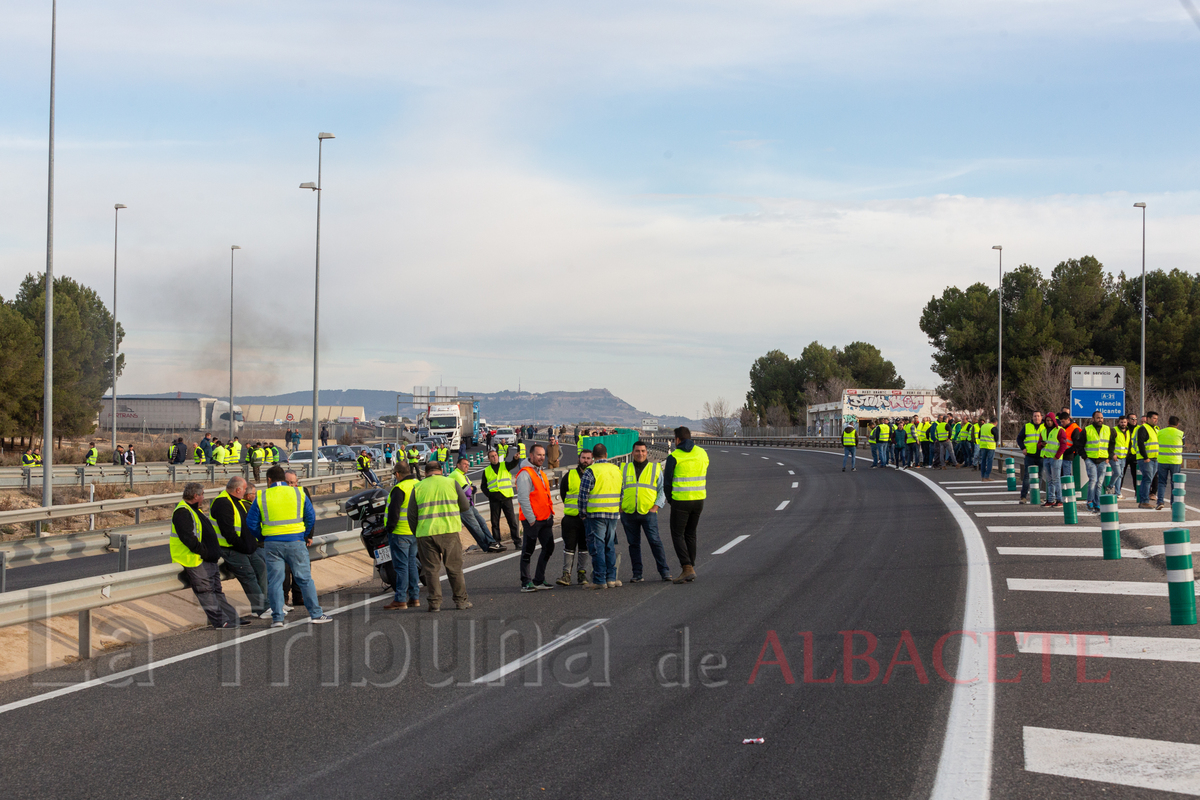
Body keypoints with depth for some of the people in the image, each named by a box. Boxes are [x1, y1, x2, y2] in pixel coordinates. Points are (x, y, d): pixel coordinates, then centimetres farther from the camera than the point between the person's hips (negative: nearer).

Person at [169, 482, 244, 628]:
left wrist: (214, 553, 15)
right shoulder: (182, 512, -13)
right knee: (206, 591, -8)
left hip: (208, 561, 11)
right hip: (195, 561, -11)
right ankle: (220, 621, -8)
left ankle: (232, 619, 11)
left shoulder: (194, 511, 22)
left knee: (216, 590, 10)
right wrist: (204, 552, -20)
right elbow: (188, 538, -23)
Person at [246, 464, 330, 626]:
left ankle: (277, 617, 4)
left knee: (274, 581, 6)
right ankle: (316, 614, 9)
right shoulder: (299, 494, 4)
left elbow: (251, 523, 4)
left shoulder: (261, 497, 2)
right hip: (296, 542, 0)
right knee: (304, 579, 7)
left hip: (272, 545, 0)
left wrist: (262, 538, 17)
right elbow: (311, 517, 7)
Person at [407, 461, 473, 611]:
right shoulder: (451, 483, 5)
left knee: (431, 569, 6)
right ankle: (461, 600, 12)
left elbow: (411, 515, 6)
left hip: (426, 534, 0)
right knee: (454, 568, 8)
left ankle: (435, 602, 5)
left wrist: (416, 532, 17)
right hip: (449, 531, 0)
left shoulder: (418, 488, 6)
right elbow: (465, 506, 8)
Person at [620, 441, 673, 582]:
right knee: (633, 544, 5)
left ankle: (665, 572, -5)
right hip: (628, 513, 2)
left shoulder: (655, 468, 8)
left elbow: (662, 490, 7)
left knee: (655, 542, -9)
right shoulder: (624, 469, 13)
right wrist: (620, 507, 5)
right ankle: (637, 574, 10)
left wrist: (656, 507, -5)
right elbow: (618, 489, 18)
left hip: (648, 512, -2)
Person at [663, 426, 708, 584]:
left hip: (681, 501, -5)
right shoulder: (702, 453, 6)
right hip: (699, 500, 5)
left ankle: (687, 568, -12)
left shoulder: (674, 457, -10)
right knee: (690, 534, 17)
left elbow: (667, 482, -7)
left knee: (678, 535, 1)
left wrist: (670, 500, 9)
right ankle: (690, 568, 18)